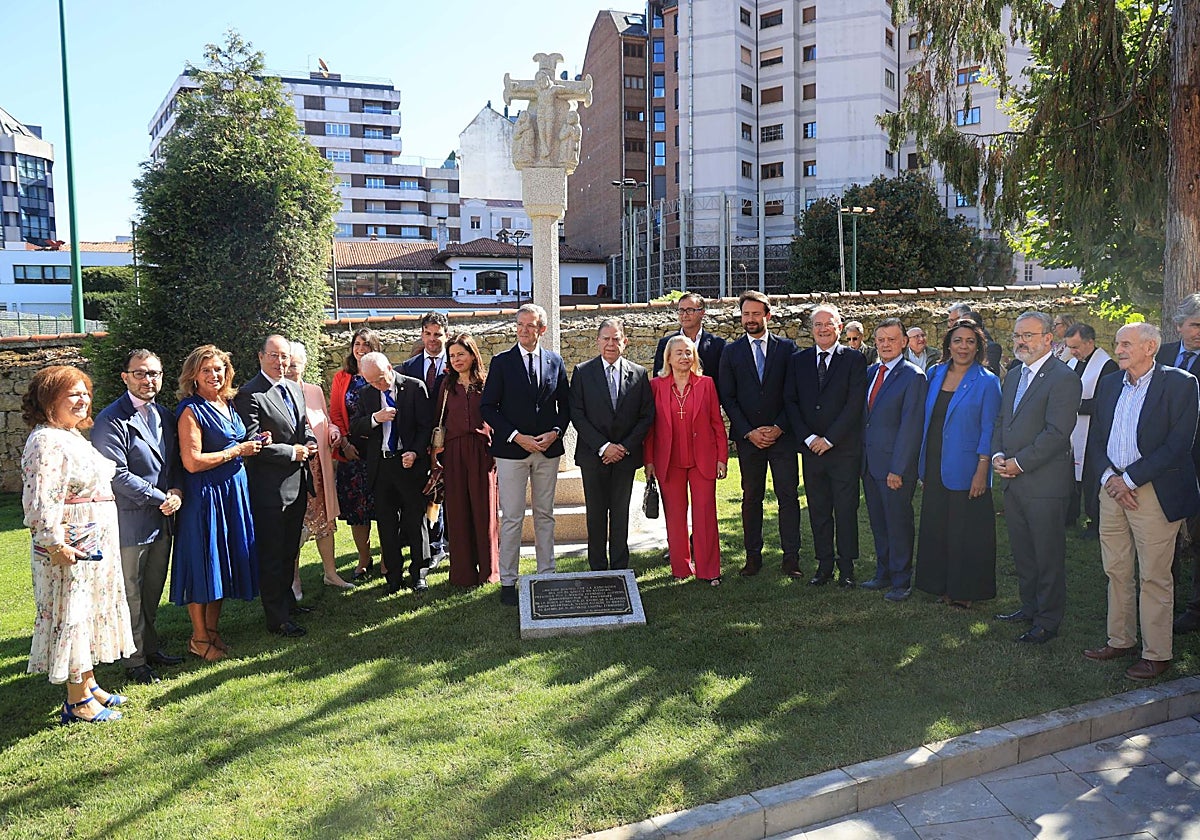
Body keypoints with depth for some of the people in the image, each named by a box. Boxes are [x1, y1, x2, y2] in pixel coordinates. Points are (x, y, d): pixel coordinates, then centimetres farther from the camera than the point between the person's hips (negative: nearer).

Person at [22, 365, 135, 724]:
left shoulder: (72, 436, 13)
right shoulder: (47, 442, -19)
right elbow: (42, 501, -26)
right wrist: (55, 545, -25)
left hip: (94, 546, 10)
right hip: (71, 552, -10)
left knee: (90, 615, 17)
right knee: (72, 618, 0)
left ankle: (89, 685, 30)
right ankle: (77, 702, 10)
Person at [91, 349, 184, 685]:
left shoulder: (163, 415, 12)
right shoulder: (111, 420, -14)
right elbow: (117, 474, -19)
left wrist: (177, 491, -4)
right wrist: (159, 498, -16)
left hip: (162, 519, 7)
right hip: (130, 522, -7)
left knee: (153, 591, 18)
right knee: (131, 595, 4)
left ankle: (150, 647, 33)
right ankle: (135, 661, 15)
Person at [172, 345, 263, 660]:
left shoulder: (228, 404, 10)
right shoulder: (190, 410, -13)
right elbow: (192, 462, -20)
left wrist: (255, 444, 2)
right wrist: (238, 450, -14)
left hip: (233, 492, 8)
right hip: (205, 495, -8)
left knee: (225, 560, 14)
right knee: (203, 563, 2)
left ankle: (213, 628, 27)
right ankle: (199, 637, 15)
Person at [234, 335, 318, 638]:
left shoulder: (295, 389, 12)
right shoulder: (249, 394, -14)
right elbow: (252, 442, -19)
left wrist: (309, 443, 0)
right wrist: (292, 452, -16)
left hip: (297, 483, 8)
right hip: (270, 486, -8)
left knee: (289, 550, 21)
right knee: (271, 554, 2)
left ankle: (286, 599, 37)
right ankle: (277, 618, 10)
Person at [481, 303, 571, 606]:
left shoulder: (555, 362, 7)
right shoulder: (501, 362, -1)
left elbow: (565, 405, 11)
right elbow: (488, 407, -4)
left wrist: (555, 432, -7)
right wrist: (517, 437, -13)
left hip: (548, 448, 3)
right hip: (511, 449, -3)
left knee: (545, 515, 12)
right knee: (512, 518, -1)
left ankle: (546, 574, 22)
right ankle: (507, 581, 7)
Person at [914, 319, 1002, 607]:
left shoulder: (987, 382, -7)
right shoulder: (935, 374, 7)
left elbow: (989, 430, -9)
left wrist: (982, 471, -15)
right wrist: (922, 462, 9)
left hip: (965, 469, -5)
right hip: (935, 466, 5)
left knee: (967, 531, 3)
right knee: (935, 526, 12)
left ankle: (966, 590, 17)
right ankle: (941, 583, 26)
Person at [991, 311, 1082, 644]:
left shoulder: (1063, 379, -12)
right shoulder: (1014, 376, 15)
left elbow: (1057, 433, -19)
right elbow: (1001, 421, 19)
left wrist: (1019, 463, -16)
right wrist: (998, 454, 1)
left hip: (1045, 482, -8)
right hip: (1014, 481, 8)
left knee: (1048, 555, 3)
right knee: (1022, 552, 18)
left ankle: (1048, 620, 14)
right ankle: (1029, 606, 32)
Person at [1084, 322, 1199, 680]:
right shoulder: (1109, 384, 11)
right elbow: (1096, 437, 12)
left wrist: (1129, 479, -14)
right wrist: (1109, 477, -5)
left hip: (1154, 492, -6)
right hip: (1112, 487, 6)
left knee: (1154, 577, 1)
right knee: (1116, 572, 13)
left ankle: (1156, 653, 11)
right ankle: (1120, 640, 25)